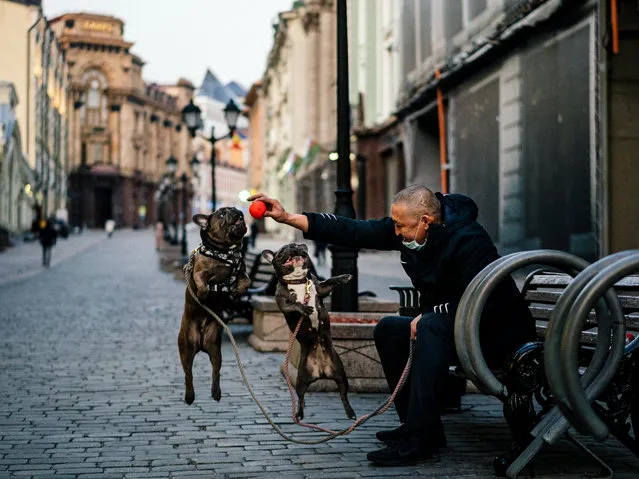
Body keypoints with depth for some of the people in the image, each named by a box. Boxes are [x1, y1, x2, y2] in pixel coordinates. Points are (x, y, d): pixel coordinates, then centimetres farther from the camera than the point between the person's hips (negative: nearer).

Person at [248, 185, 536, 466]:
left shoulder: (468, 241, -26)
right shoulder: (408, 230, -3)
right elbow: (352, 231, -5)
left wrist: (427, 315, -19)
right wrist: (288, 217, -10)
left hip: (496, 335, -9)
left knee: (432, 328, -33)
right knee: (388, 330, 7)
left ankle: (417, 441, -31)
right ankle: (420, 428, 6)